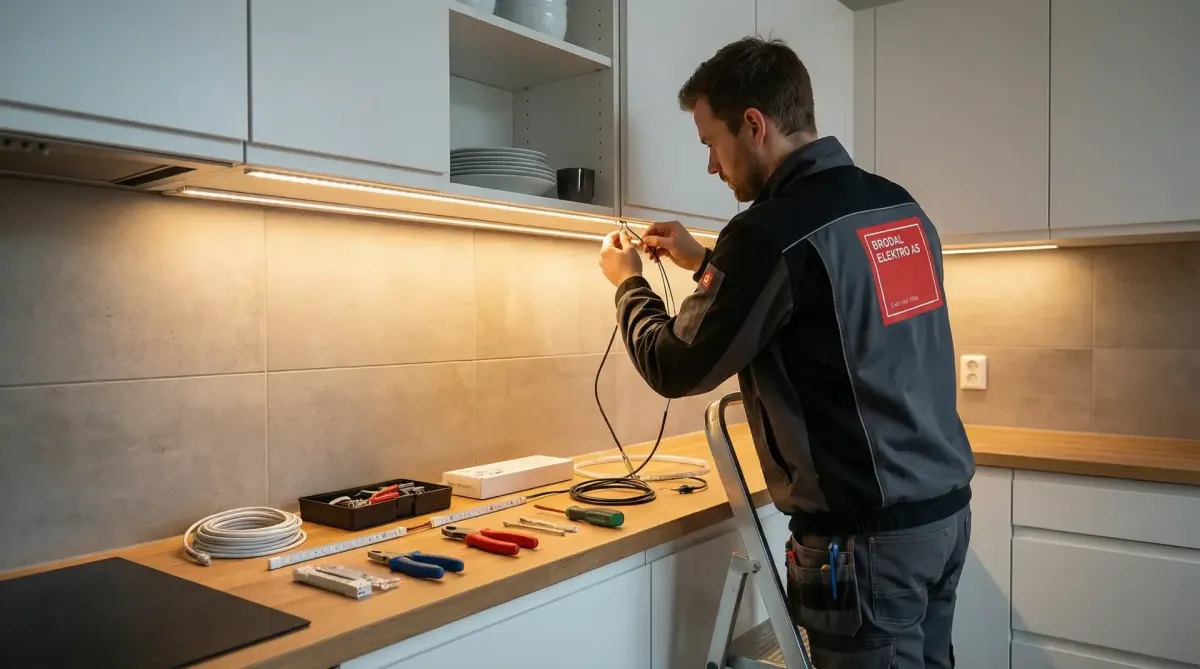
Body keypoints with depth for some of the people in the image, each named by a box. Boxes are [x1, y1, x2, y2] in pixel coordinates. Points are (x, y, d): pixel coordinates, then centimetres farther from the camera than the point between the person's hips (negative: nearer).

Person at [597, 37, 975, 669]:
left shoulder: (774, 230, -20)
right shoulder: (902, 206, 6)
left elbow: (677, 370, -9)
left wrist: (629, 283, 8)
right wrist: (707, 263, 22)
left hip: (868, 534, -8)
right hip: (947, 506, 8)